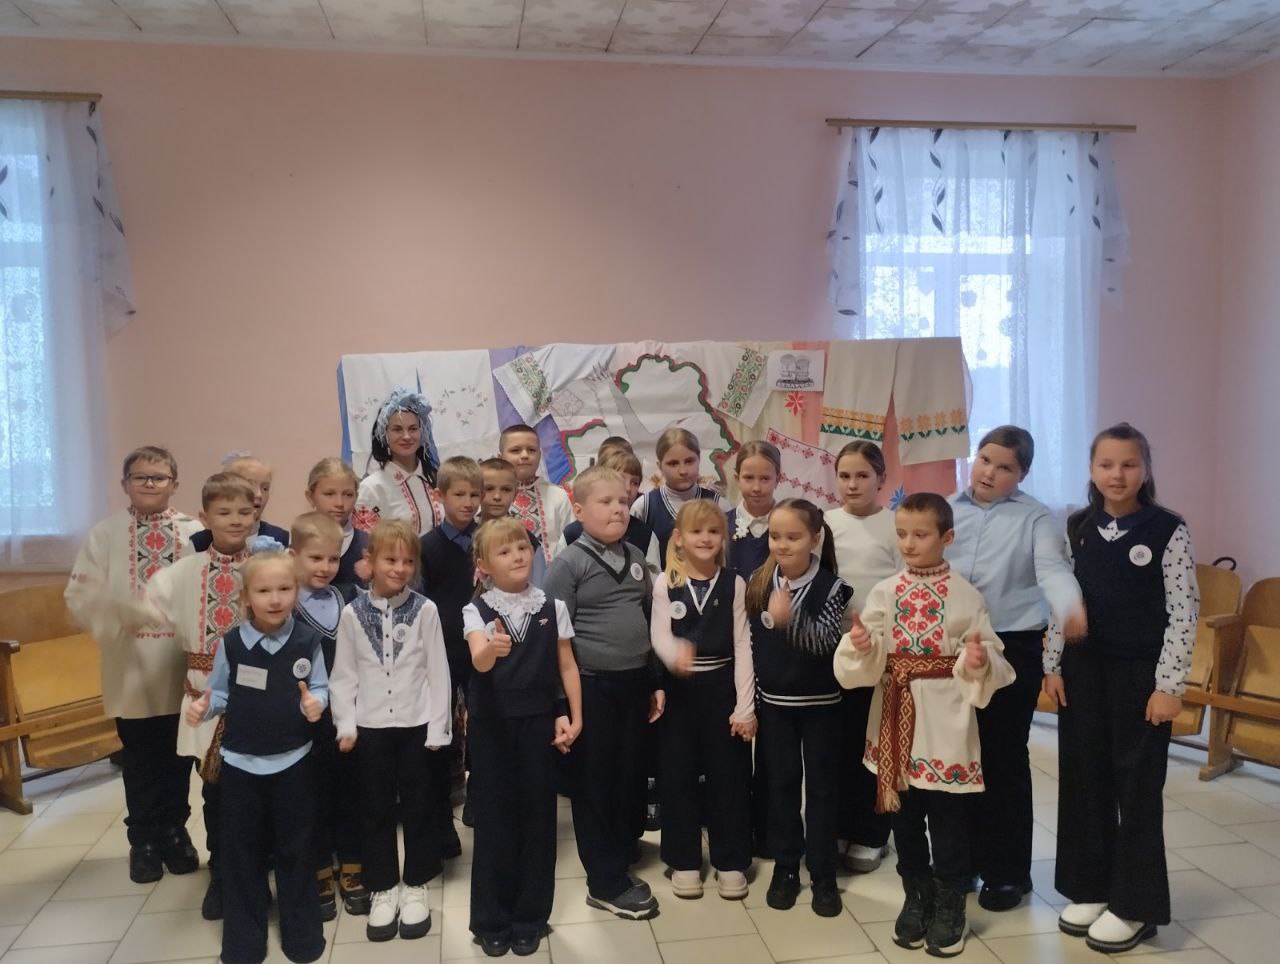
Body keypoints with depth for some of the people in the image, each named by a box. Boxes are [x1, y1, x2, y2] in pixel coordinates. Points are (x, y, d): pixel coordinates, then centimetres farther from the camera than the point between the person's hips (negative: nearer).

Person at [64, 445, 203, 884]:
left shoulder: (195, 533, -2)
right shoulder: (105, 534, 0)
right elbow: (80, 596, -3)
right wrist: (114, 621, -17)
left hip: (183, 665, 0)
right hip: (131, 667, 0)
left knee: (178, 757, 12)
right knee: (140, 760, 11)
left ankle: (174, 831, 31)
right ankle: (144, 839, 28)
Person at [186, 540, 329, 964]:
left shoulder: (307, 641, -9)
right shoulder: (231, 644, -9)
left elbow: (320, 688, 0)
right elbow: (219, 693, 1)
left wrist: (315, 703, -22)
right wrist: (202, 707, -19)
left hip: (293, 761, 0)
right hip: (241, 762, 1)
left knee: (295, 850, 12)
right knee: (242, 853, 12)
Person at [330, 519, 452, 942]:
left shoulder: (425, 610, -6)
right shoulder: (352, 613, -3)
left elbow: (437, 671, -4)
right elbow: (343, 674, 2)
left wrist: (437, 727, -5)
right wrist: (345, 724, -4)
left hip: (416, 724, -1)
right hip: (370, 727, 1)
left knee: (418, 807, 9)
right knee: (376, 810, 11)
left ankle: (415, 888, 25)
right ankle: (383, 890, 25)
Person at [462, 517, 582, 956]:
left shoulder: (553, 607, 0)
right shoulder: (476, 611, -7)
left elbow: (567, 665, 6)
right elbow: (478, 661, -25)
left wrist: (574, 717, 0)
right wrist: (492, 649, -47)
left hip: (539, 721, 2)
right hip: (491, 723, -1)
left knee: (537, 815, 8)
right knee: (493, 817, 7)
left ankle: (530, 918, 22)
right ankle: (491, 920, 21)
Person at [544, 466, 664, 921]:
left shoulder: (635, 558, 8)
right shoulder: (568, 563, -10)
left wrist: (655, 682, 14)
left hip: (634, 683, 6)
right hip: (591, 686, -6)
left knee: (630, 776, 14)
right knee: (594, 782, 5)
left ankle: (619, 861, 30)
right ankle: (605, 882, 16)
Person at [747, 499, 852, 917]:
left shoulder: (831, 587, -13)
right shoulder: (758, 583, -3)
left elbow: (825, 642, -25)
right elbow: (751, 642, 4)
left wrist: (789, 618, -43)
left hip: (820, 702, -3)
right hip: (774, 701, 3)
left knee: (822, 785, 7)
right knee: (782, 782, 11)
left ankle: (823, 874, 18)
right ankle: (785, 867, 24)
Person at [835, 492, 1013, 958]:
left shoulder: (965, 596, -7)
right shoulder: (883, 593, 0)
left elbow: (989, 660, -5)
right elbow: (868, 666, -2)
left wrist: (979, 663, -26)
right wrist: (861, 646, -23)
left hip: (944, 723, -3)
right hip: (896, 718, 3)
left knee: (948, 819, 8)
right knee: (904, 816, 15)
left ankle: (949, 909, 26)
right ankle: (916, 899, 33)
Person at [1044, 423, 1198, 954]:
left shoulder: (1168, 531, -9)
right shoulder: (1077, 527, 3)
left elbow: (1184, 612, -9)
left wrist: (1169, 684, -12)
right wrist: (1053, 665, 4)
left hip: (1140, 673, -4)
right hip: (1083, 669, 4)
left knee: (1137, 785, 5)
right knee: (1084, 777, 11)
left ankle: (1134, 904, 18)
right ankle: (1092, 888, 26)